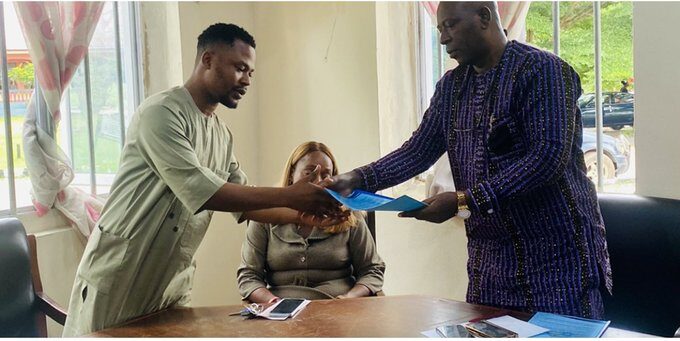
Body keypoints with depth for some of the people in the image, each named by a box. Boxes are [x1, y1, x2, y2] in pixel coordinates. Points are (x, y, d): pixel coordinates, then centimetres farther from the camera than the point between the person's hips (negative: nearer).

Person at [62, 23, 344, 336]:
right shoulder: (161, 112, -16)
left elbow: (244, 203, 13)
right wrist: (289, 195, -22)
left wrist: (303, 214, -3)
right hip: (118, 279, -7)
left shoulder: (223, 136, 10)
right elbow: (199, 191, -25)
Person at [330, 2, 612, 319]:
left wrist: (464, 201, -24)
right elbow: (419, 150, 9)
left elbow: (548, 158, -21)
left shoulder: (542, 70, -11)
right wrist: (358, 179, -8)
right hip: (490, 260, 7)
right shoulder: (451, 86, 11)